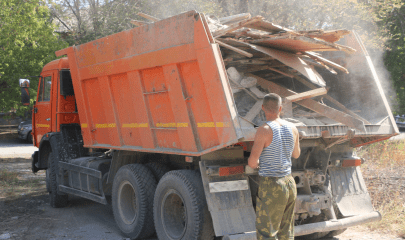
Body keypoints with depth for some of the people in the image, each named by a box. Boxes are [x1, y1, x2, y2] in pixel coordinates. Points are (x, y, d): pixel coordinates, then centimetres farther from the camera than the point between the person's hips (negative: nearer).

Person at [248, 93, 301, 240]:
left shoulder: (264, 130, -16)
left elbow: (252, 162, -17)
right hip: (289, 183, 7)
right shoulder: (292, 129, 4)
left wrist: (255, 164, 5)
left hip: (271, 186, -7)